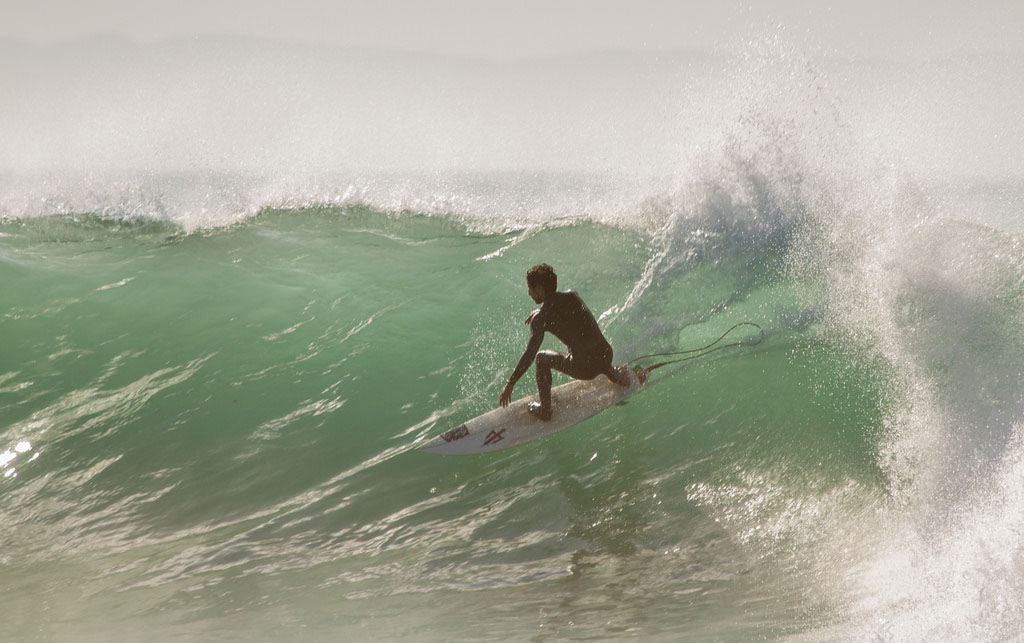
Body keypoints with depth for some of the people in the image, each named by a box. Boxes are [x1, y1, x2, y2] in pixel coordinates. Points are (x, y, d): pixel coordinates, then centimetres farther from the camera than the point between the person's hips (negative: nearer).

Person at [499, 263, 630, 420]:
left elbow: (530, 354, -16)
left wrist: (510, 384, -11)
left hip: (584, 369, -6)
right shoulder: (572, 295, 5)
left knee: (542, 359, 19)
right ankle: (614, 374, 52)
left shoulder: (540, 319, -12)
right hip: (607, 357, 6)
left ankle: (545, 410, 26)